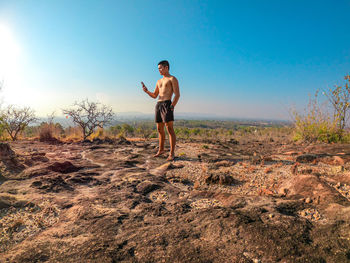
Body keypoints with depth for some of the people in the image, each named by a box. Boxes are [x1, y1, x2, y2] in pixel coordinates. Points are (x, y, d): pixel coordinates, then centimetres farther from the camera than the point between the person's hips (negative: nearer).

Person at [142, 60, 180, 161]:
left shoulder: (172, 79, 2)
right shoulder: (159, 81, 24)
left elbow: (177, 94, -8)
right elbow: (154, 96, 26)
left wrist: (172, 106, -20)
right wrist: (146, 91, 7)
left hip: (167, 104, -7)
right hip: (158, 104, 8)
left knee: (169, 129, -11)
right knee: (160, 129, 10)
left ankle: (172, 153, -9)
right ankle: (161, 150, 22)